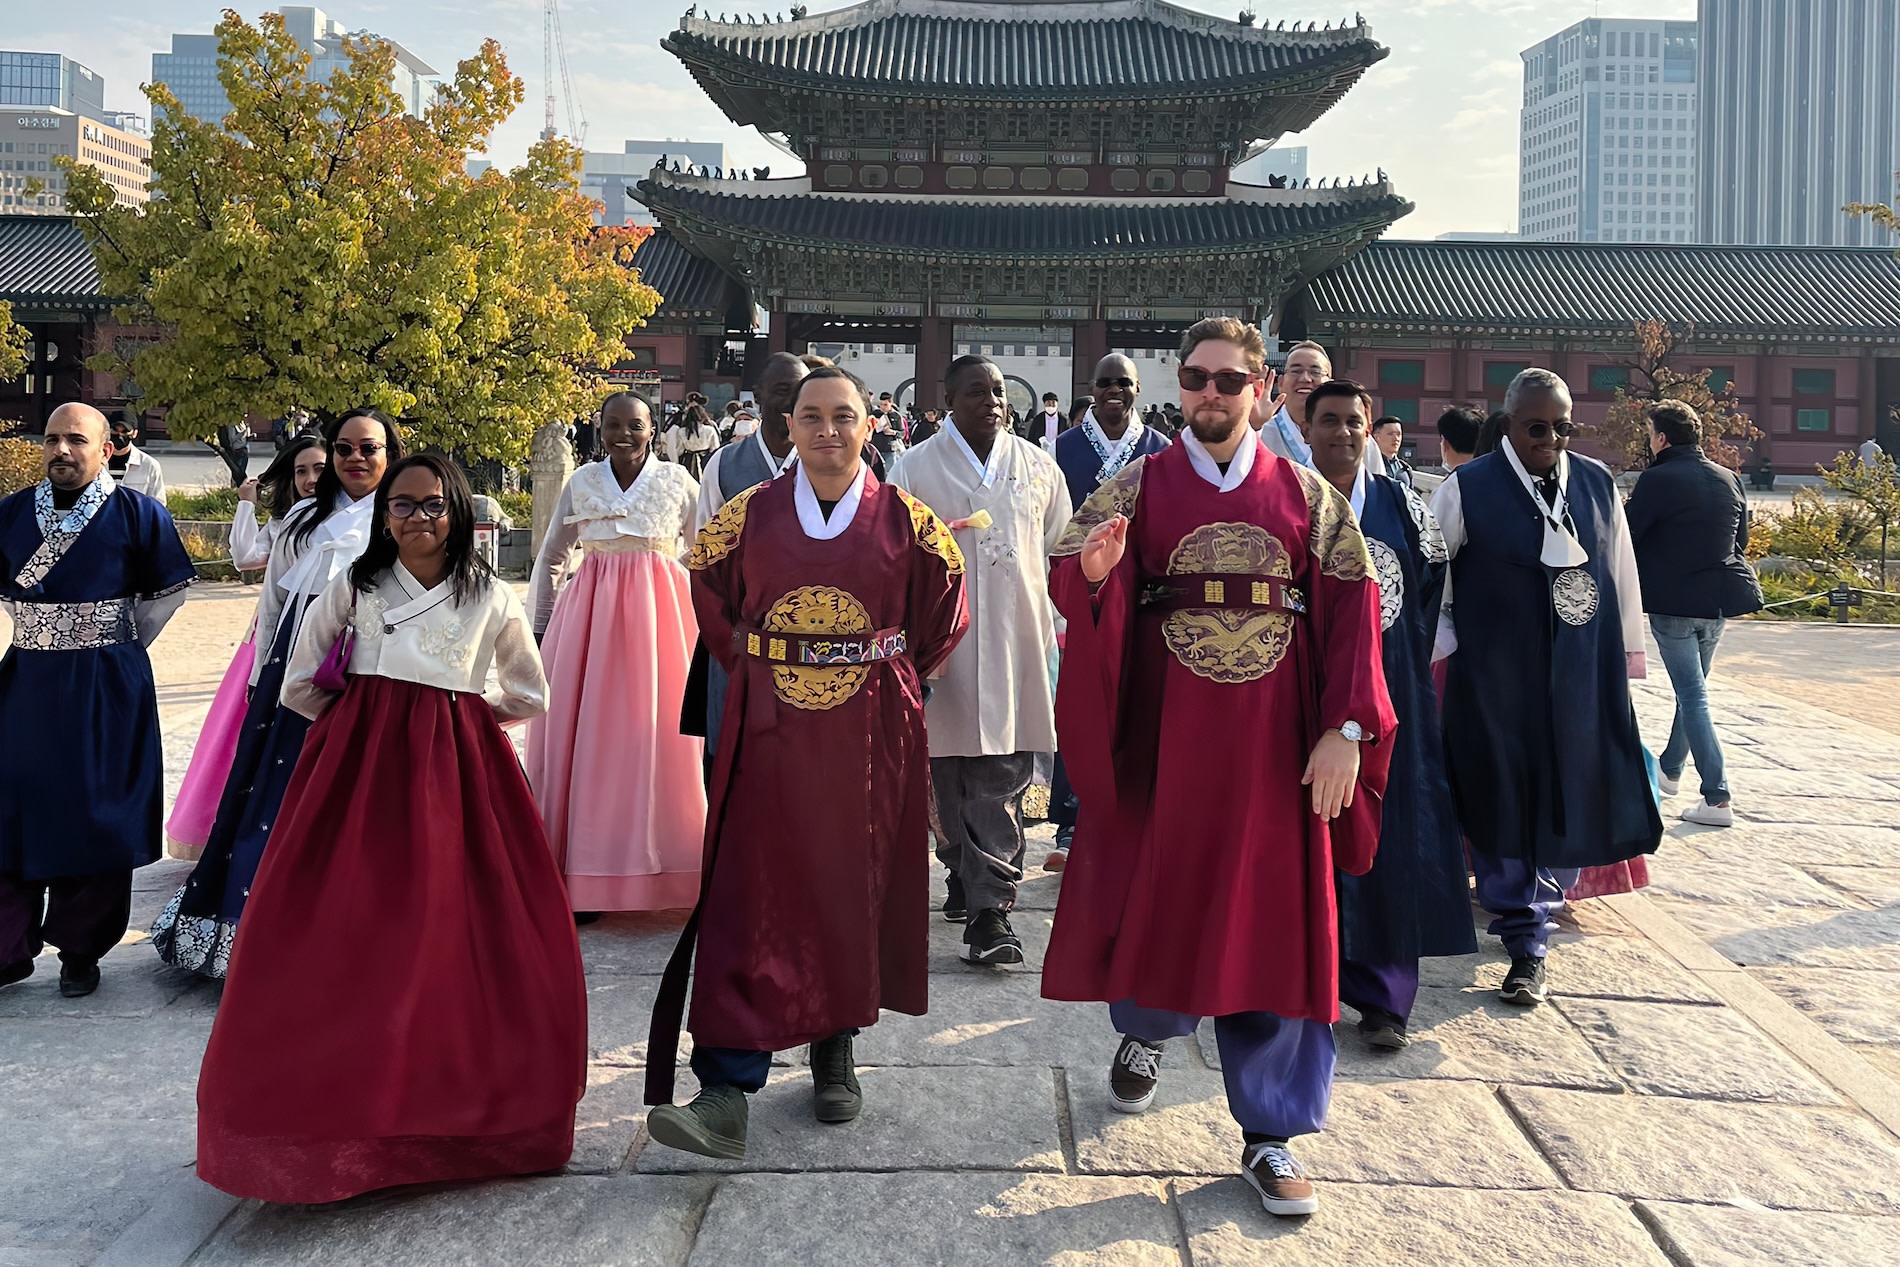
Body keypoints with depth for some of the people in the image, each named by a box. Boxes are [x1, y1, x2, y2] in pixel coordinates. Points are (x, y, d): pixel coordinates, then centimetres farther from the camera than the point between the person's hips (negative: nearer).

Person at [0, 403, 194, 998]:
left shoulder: (137, 514, -4)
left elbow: (168, 589, 4)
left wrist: (119, 645, 2)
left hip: (105, 689, -3)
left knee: (95, 820, 2)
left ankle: (80, 951, 16)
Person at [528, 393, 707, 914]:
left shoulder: (677, 481, 2)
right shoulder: (582, 482, 8)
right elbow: (552, 558, 14)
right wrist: (541, 627, 10)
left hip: (659, 611, -2)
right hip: (589, 609, 2)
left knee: (653, 730, -1)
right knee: (584, 734, 2)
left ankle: (654, 860, 9)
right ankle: (585, 869, 9)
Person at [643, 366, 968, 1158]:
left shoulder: (904, 519, 1)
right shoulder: (749, 515, 2)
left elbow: (942, 612, 11)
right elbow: (711, 597, 17)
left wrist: (898, 674, 8)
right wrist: (749, 662, 10)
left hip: (870, 738, 0)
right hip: (770, 732, 0)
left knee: (853, 891, 9)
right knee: (749, 899, -6)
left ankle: (835, 1052, 28)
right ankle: (727, 1093, -7)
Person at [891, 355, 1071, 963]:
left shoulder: (1038, 467, 10)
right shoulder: (916, 468, 3)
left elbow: (1060, 555, 16)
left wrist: (1053, 631, 12)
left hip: (1017, 645, 1)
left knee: (1003, 780, -2)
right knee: (949, 774, 5)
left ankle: (989, 908, 0)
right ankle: (965, 872, 24)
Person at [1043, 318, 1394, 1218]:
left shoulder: (1308, 496, 5)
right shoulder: (1135, 488, 3)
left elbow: (1352, 613, 1)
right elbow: (1073, 584, -8)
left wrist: (1346, 730, -10)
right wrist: (1092, 571, -32)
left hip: (1275, 750, 1)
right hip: (1160, 740, 0)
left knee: (1273, 921, 3)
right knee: (1152, 895, 10)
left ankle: (1270, 1134, 16)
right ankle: (1144, 1028, 43)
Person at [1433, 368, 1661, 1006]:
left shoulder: (1598, 484, 7)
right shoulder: (1467, 489, -5)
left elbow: (1621, 572, 13)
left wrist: (1627, 653, 15)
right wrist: (1446, 646, -4)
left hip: (1583, 679, 4)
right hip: (1495, 682, -3)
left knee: (1573, 801, 7)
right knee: (1504, 804, 1)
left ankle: (1539, 903, 33)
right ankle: (1527, 946, 11)